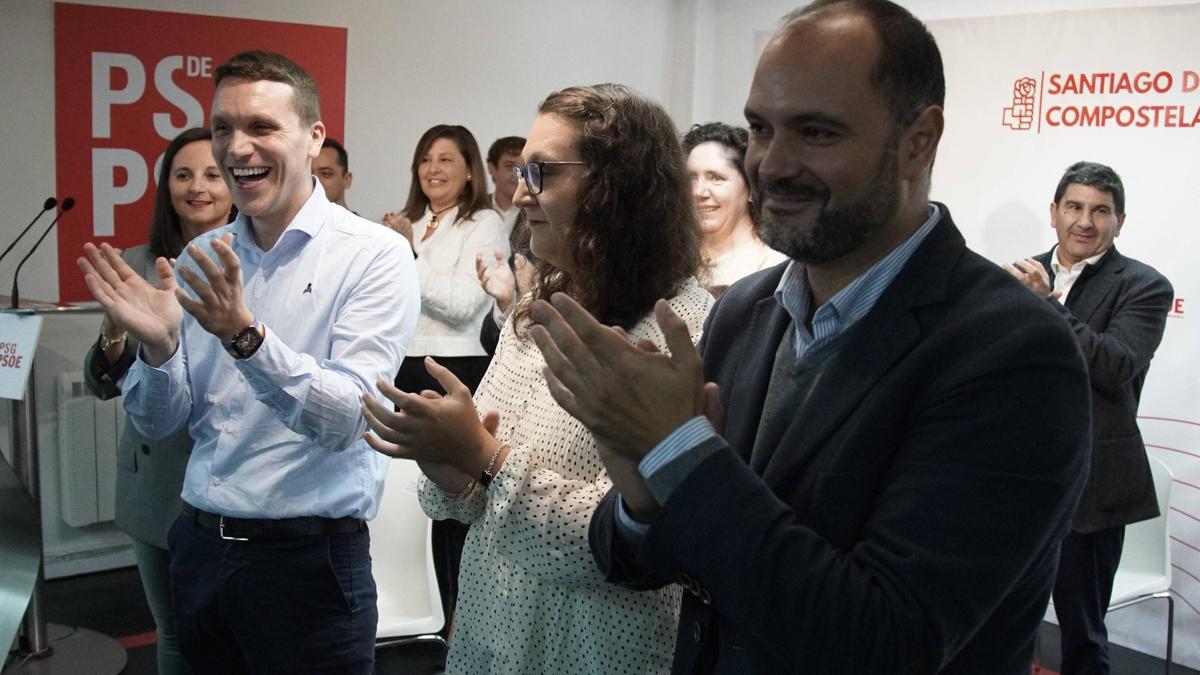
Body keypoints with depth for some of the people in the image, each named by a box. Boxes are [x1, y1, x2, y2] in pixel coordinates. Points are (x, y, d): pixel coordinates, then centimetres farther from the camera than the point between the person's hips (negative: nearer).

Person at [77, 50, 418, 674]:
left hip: (310, 558, -5)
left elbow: (346, 419, -19)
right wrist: (157, 348, -15)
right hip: (199, 547, 5)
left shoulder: (375, 255, -12)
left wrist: (246, 336, -32)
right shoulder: (199, 261, 4)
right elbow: (157, 423, 5)